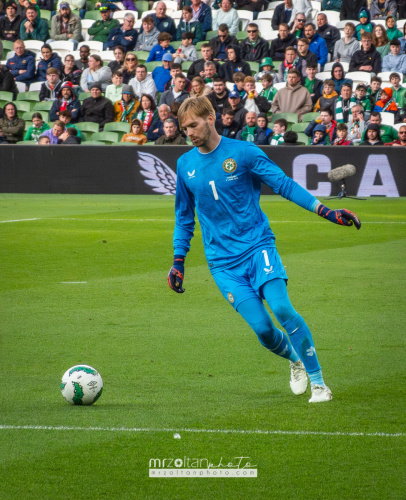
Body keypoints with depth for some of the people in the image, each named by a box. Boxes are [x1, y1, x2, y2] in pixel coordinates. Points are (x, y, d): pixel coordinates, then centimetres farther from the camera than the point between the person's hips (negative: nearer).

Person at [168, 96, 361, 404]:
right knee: (261, 327, -14)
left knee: (282, 309, -23)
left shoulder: (243, 153, -3)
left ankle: (318, 382, -13)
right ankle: (295, 361, 18)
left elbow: (285, 185, -2)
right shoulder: (185, 165, 8)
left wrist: (327, 211, -11)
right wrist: (178, 261, 18)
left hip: (257, 245, -2)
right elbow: (184, 217, 21)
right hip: (223, 261, 2)